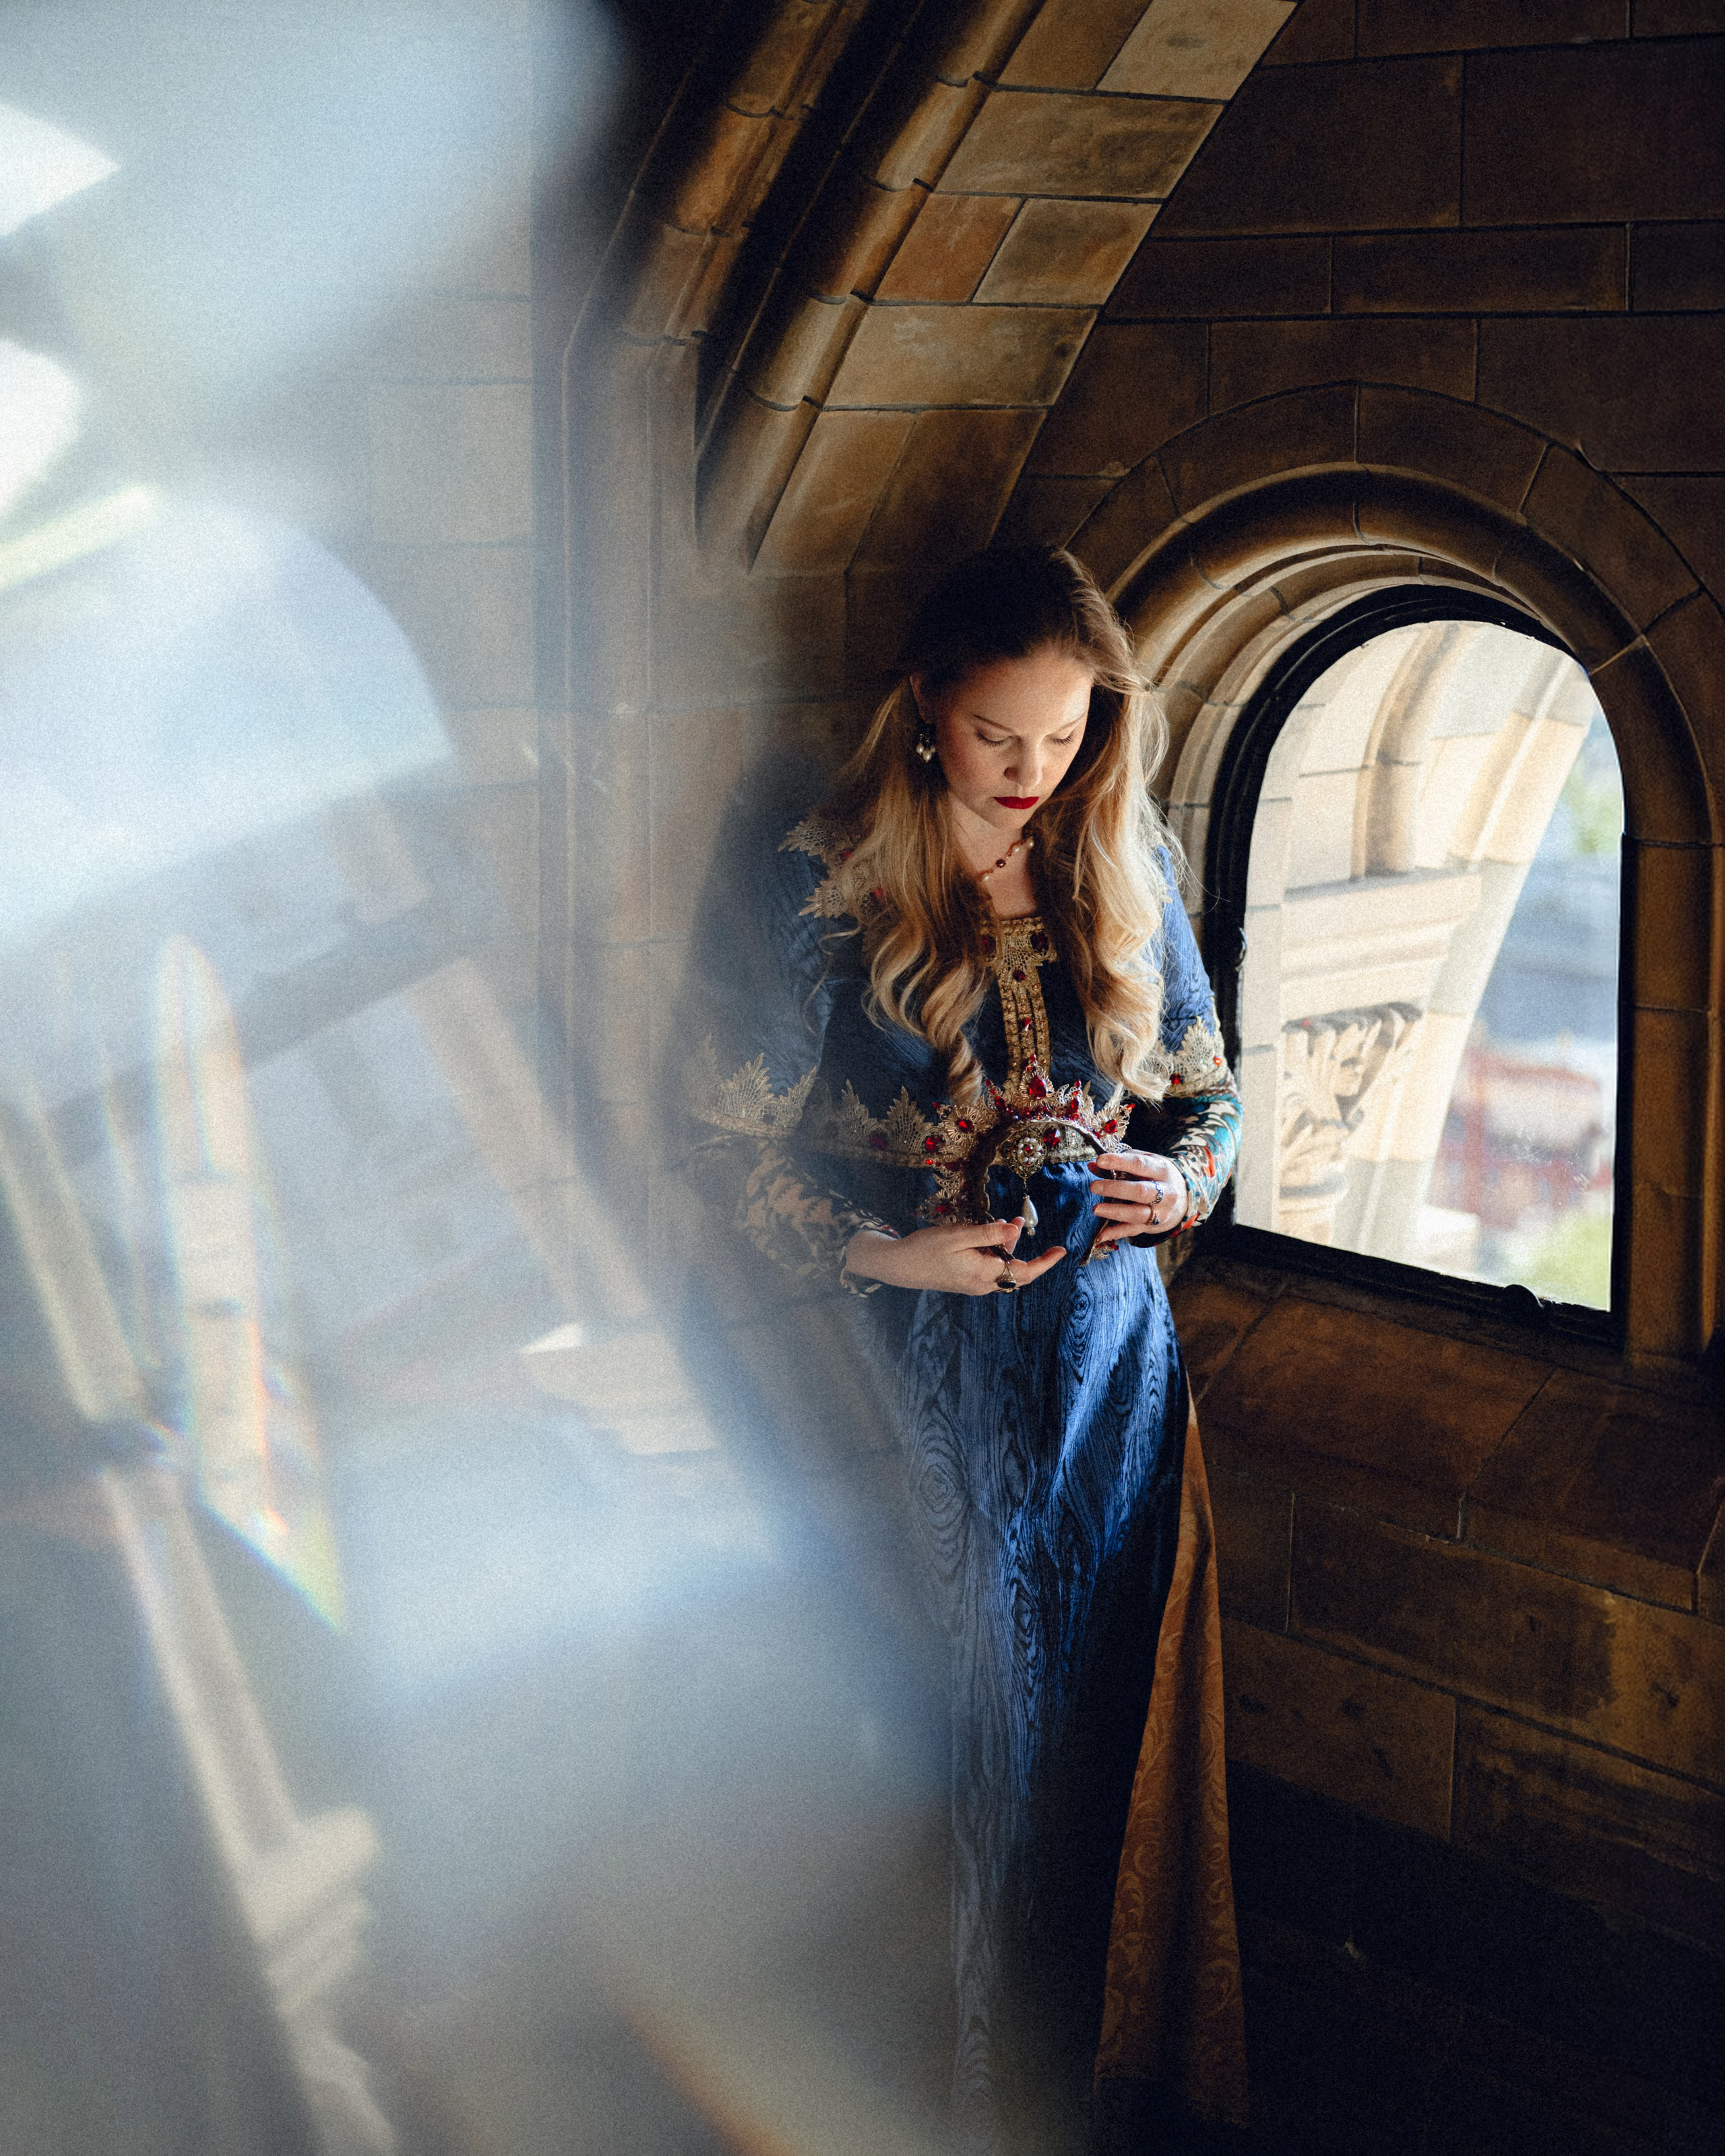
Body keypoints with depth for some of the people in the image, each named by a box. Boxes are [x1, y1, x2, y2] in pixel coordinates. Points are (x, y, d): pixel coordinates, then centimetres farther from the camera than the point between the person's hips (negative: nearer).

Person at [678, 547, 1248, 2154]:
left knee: (1077, 1751, 10)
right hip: (913, 1361, -3)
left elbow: (1208, 1089, 14)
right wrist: (893, 1252, -18)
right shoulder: (806, 886, -8)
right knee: (950, 1742, 3)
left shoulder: (1129, 868, 5)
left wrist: (1174, 1181, -8)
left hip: (1107, 1354, 4)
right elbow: (731, 1142, -6)